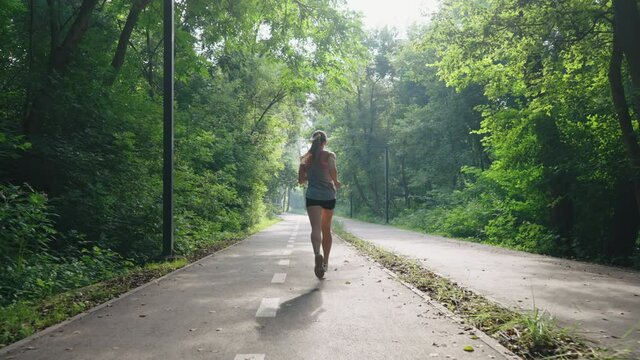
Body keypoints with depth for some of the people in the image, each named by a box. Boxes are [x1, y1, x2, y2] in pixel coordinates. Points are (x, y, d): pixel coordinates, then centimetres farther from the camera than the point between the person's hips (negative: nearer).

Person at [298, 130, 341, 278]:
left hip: (312, 195, 0)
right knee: (326, 230, 15)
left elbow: (301, 180, 7)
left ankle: (317, 254, -42)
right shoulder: (329, 155, 0)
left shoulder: (305, 158, 7)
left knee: (316, 228, -14)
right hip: (328, 195, 0)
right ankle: (325, 262, 26)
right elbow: (333, 170, -20)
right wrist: (336, 182, -3)